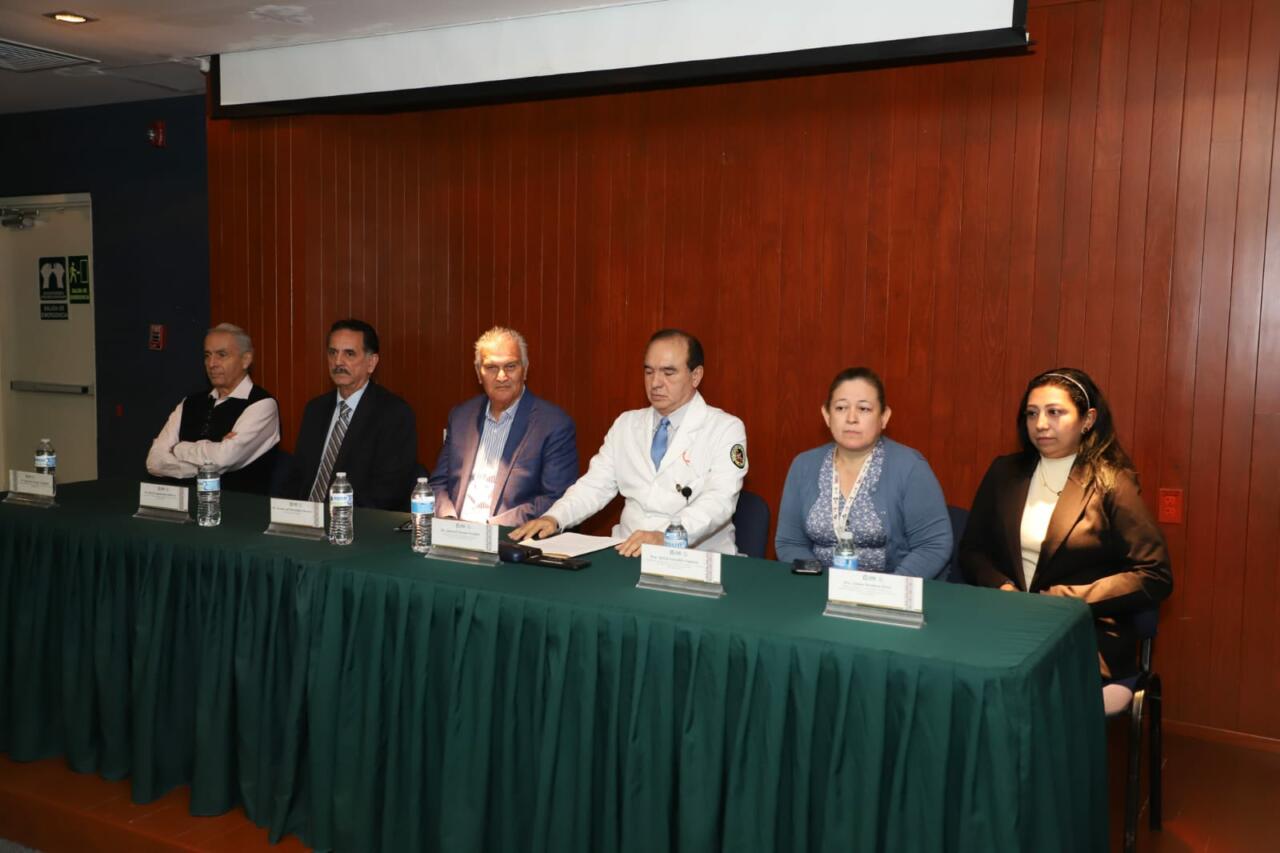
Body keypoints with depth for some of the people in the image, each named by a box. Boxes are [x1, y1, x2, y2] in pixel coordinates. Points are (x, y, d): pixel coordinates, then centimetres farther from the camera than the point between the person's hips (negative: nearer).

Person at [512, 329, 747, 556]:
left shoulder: (726, 429, -3)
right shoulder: (626, 424, 15)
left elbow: (719, 500, -16)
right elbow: (595, 485, 11)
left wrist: (664, 536, -33)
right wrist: (553, 518, -9)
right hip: (627, 553, 4)